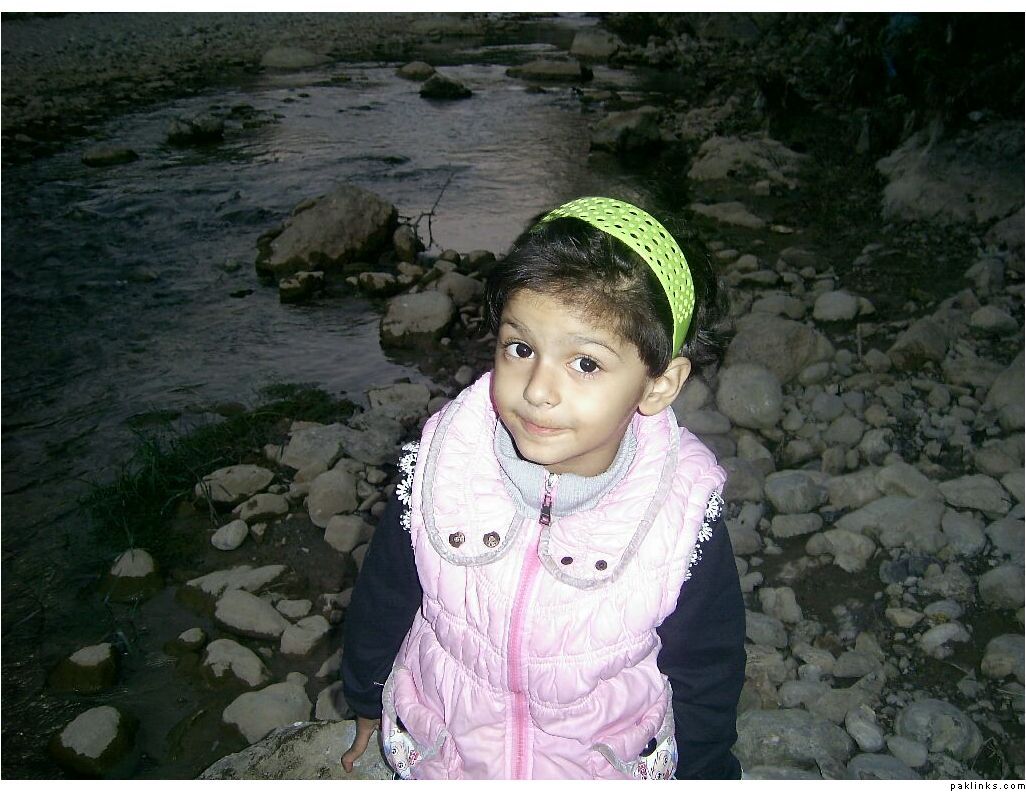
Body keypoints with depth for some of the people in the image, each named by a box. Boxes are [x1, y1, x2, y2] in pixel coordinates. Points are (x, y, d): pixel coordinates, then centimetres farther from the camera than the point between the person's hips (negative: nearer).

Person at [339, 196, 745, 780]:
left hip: (607, 766, 0)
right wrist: (367, 699, 8)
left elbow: (704, 671, -10)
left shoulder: (685, 514, -28)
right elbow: (384, 599, -6)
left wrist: (702, 771, 2)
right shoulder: (436, 468, -25)